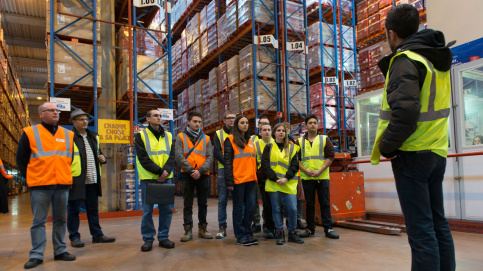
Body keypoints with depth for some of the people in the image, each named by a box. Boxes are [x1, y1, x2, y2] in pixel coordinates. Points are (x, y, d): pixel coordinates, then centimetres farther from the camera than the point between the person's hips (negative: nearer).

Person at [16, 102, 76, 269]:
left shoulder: (68, 135, 11)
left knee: (60, 220, 10)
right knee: (39, 221, 2)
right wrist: (30, 177, 2)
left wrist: (66, 175, 11)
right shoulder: (30, 133, 1)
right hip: (40, 186, -3)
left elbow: (72, 158, 19)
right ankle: (36, 255, 10)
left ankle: (60, 251, 20)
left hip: (63, 185, 4)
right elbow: (21, 159, 4)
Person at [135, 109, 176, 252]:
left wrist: (166, 171, -14)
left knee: (166, 209, 6)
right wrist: (159, 171, -16)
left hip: (166, 178, 3)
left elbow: (172, 156, 4)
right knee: (147, 210, 3)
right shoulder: (141, 136, 1)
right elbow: (143, 158, -8)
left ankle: (163, 237, 19)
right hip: (148, 178, -3)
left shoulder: (168, 136, 12)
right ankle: (148, 239, 15)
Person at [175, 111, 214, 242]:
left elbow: (210, 157, 1)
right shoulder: (181, 137, 4)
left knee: (203, 204, 10)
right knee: (188, 204, 4)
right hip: (187, 175, -2)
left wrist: (200, 171, -13)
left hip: (203, 175, 2)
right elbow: (178, 156, -7)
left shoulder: (206, 138, 10)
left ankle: (202, 228, 21)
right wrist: (190, 170, -15)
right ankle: (188, 230, 11)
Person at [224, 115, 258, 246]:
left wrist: (255, 177, 13)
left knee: (250, 206, 6)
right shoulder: (231, 140, -1)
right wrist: (229, 181, -13)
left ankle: (248, 234, 18)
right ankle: (240, 236, 10)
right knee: (238, 208, 1)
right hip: (238, 180, -6)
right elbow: (227, 162, -7)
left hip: (250, 179, 6)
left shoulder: (250, 141, 18)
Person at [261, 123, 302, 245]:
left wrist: (287, 178, -10)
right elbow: (265, 165, -1)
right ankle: (280, 234, 17)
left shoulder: (291, 147, 11)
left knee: (293, 208, -3)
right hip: (273, 183, -1)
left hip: (289, 183, 1)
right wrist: (275, 179, -10)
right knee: (276, 209, 5)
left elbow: (295, 165, 4)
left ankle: (292, 233, 15)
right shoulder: (269, 147, 7)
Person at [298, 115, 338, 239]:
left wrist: (320, 170, -11)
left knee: (325, 203, 1)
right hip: (306, 177, 1)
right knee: (309, 203, 8)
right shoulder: (300, 141, 10)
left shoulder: (325, 139, 7)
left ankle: (328, 229, 7)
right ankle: (310, 228, 17)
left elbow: (330, 156, 0)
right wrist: (305, 170, -9)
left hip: (322, 177, -1)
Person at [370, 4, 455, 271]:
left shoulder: (405, 61, -13)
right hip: (437, 152, 9)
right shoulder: (438, 59, 15)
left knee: (420, 229, -4)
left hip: (412, 155, -9)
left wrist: (386, 146, -11)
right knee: (438, 224, 15)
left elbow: (405, 113, -25)